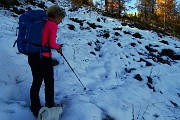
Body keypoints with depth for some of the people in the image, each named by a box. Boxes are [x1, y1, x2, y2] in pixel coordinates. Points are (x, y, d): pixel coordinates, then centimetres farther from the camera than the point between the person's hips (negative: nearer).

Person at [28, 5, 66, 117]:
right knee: (49, 82, 13)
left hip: (32, 56, 7)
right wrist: (58, 47, 5)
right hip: (44, 57, -6)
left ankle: (35, 107, 25)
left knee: (36, 81, 17)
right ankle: (49, 106, 27)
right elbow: (52, 44, -16)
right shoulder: (53, 25, -10)